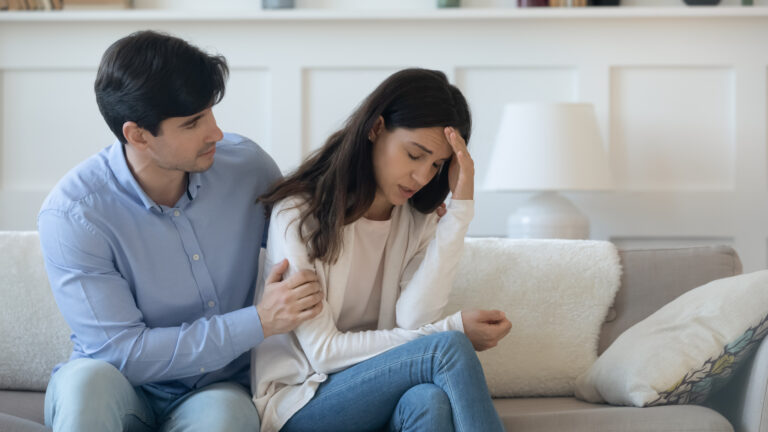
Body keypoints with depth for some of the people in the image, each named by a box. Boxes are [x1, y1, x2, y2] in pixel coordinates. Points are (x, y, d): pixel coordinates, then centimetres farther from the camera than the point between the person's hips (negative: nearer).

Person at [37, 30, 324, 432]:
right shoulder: (71, 214, -17)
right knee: (87, 378, -35)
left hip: (218, 390, 2)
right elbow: (123, 352, -19)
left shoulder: (246, 164, -5)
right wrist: (259, 322, -21)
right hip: (120, 394, -1)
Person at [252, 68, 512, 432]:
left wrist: (460, 208, -15)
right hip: (297, 403, -4)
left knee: (429, 399, -34)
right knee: (448, 348, -28)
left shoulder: (419, 221, 6)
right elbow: (324, 351, -14)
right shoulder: (298, 214, -9)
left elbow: (414, 320, -12)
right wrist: (453, 330, -16)